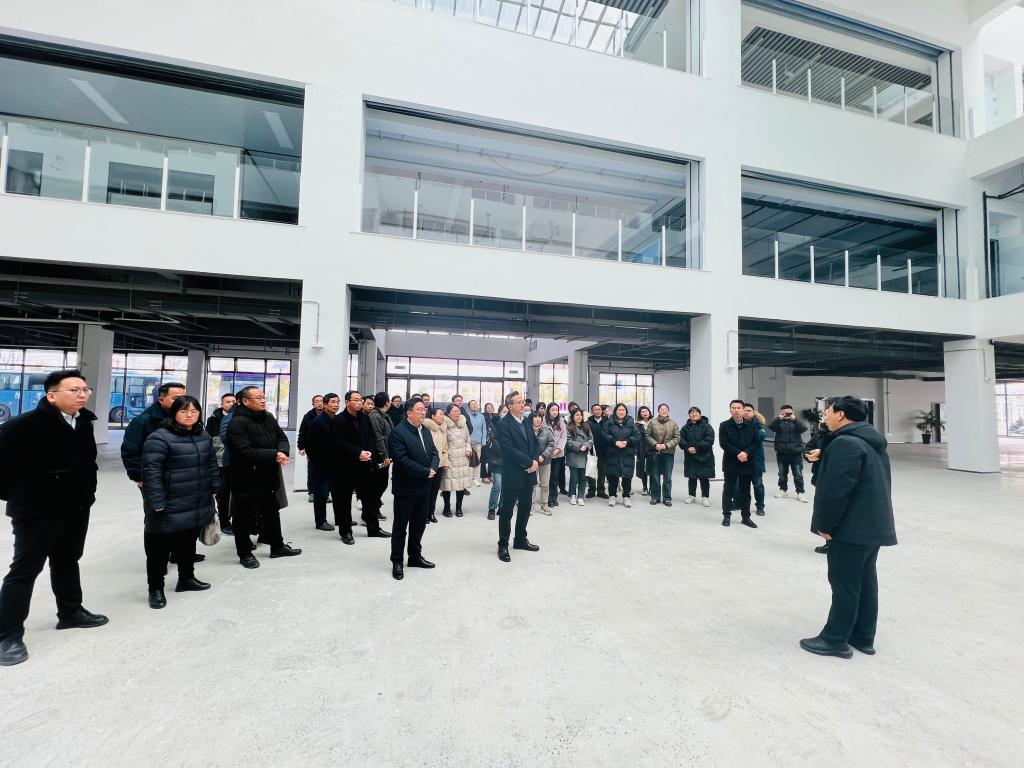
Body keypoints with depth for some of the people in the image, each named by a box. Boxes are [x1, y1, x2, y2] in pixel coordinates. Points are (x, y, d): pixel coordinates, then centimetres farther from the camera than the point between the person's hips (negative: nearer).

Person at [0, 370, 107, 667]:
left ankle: (70, 612, 36)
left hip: (78, 508, 7)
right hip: (37, 511, -7)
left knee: (67, 561, 20)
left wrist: (85, 490, 12)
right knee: (25, 570, 3)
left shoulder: (84, 423, 2)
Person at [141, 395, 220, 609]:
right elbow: (151, 473, -18)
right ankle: (156, 589, 22)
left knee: (188, 544, 21)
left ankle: (187, 578, 37)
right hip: (170, 509, -7)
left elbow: (212, 464, 15)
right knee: (161, 548, 7)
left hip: (198, 507, 7)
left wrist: (213, 490, 13)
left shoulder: (203, 435, 8)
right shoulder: (159, 438, -16)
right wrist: (157, 504, -20)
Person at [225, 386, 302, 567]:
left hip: (269, 478, 8)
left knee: (272, 513, 19)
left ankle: (277, 546, 34)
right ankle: (245, 554, 24)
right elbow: (245, 452, -27)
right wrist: (274, 455, -25)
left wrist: (282, 452, -14)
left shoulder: (269, 418, 6)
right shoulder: (237, 423, -19)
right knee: (245, 518, 7)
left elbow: (282, 437, 8)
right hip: (247, 481, -8)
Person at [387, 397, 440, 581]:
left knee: (419, 525, 17)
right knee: (400, 526, 6)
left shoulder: (426, 431, 10)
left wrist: (433, 468, -12)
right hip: (405, 488, -7)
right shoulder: (397, 432, -16)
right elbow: (402, 460, -23)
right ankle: (397, 562, 19)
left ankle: (415, 556, 32)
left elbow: (434, 453, 9)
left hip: (423, 487, 7)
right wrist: (425, 472, -19)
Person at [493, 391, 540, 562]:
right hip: (512, 475, -7)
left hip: (528, 474, 7)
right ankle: (503, 546, 19)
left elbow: (534, 442, 13)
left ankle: (520, 540, 34)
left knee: (525, 509, 18)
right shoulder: (503, 425, -15)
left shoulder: (526, 421, 8)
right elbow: (510, 450, -20)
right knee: (507, 512, 5)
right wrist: (530, 462, -16)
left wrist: (534, 461, -5)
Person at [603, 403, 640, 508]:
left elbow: (637, 436, 3)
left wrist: (627, 441, -13)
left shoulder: (631, 423, 7)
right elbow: (604, 435, -4)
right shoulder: (609, 422, 3)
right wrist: (615, 442, -16)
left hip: (628, 454, 1)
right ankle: (612, 496, 18)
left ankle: (626, 497, 17)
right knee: (612, 475, 3)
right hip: (613, 454, -1)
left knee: (627, 475, 3)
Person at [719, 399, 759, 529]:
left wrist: (746, 453, -15)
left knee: (745, 491, 10)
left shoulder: (751, 426, 5)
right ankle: (726, 515, 15)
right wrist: (738, 453, -19)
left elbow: (755, 443, 1)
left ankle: (746, 517, 21)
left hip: (747, 463, 2)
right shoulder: (724, 425, -3)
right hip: (730, 463, -2)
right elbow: (723, 443, -10)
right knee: (728, 490, 5)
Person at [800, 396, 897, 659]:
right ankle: (863, 637, 26)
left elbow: (835, 489, -25)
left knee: (844, 583, -1)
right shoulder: (872, 442, 13)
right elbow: (879, 484, 19)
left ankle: (835, 640, 10)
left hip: (851, 528, -10)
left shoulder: (845, 443, -21)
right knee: (865, 580, 16)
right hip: (873, 524, 10)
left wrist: (825, 524, -15)